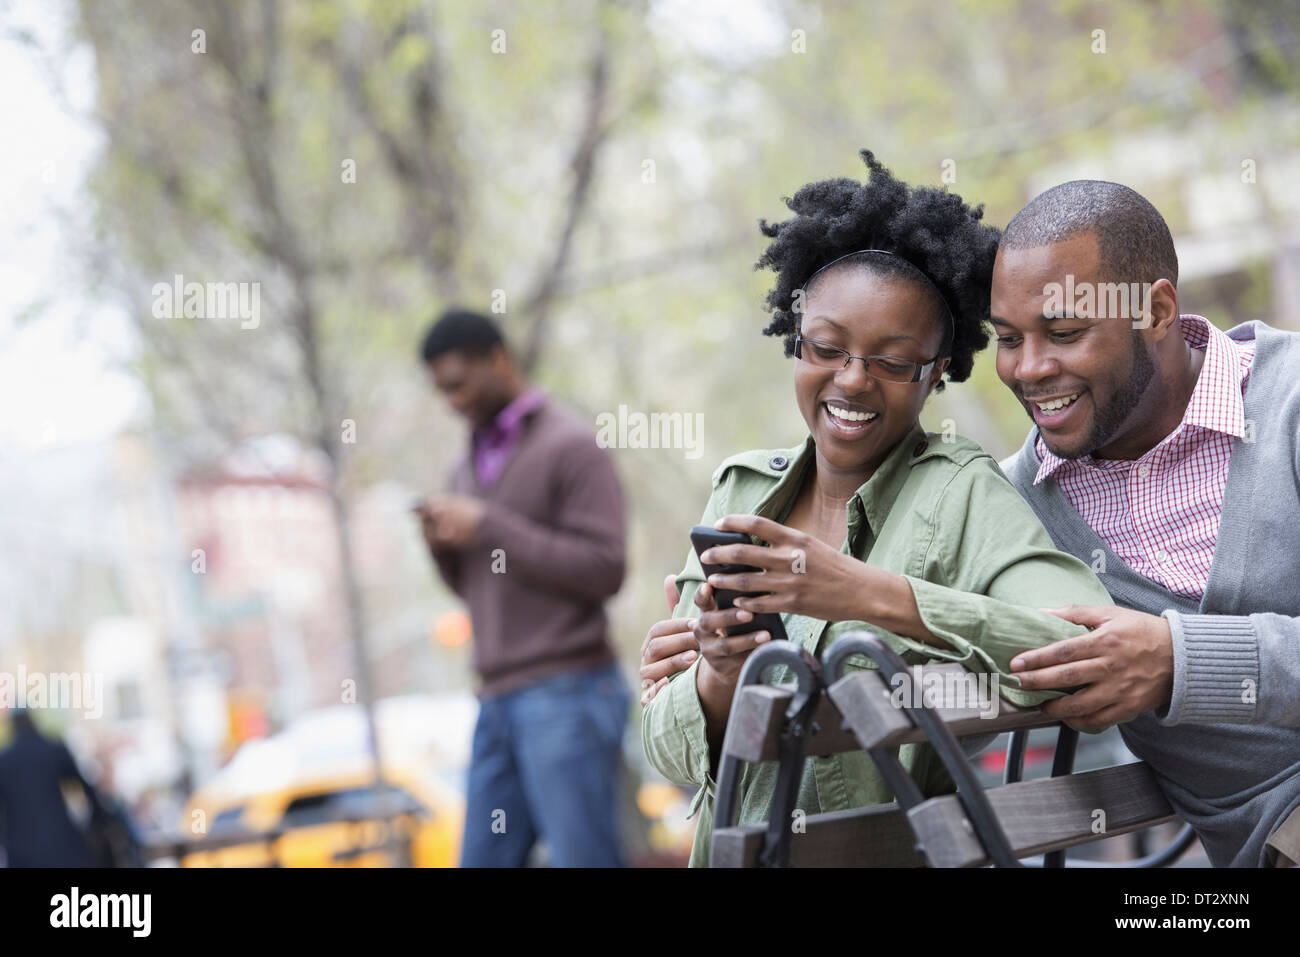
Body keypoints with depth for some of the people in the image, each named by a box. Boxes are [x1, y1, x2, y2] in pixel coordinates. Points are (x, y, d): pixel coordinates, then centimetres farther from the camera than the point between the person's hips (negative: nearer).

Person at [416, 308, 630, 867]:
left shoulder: (570, 445, -5)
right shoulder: (474, 462, 19)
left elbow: (603, 570, -14)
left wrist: (489, 528, -15)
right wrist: (442, 543, 1)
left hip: (567, 694, -8)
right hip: (498, 699, 8)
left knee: (584, 859, -7)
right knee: (484, 860, 4)